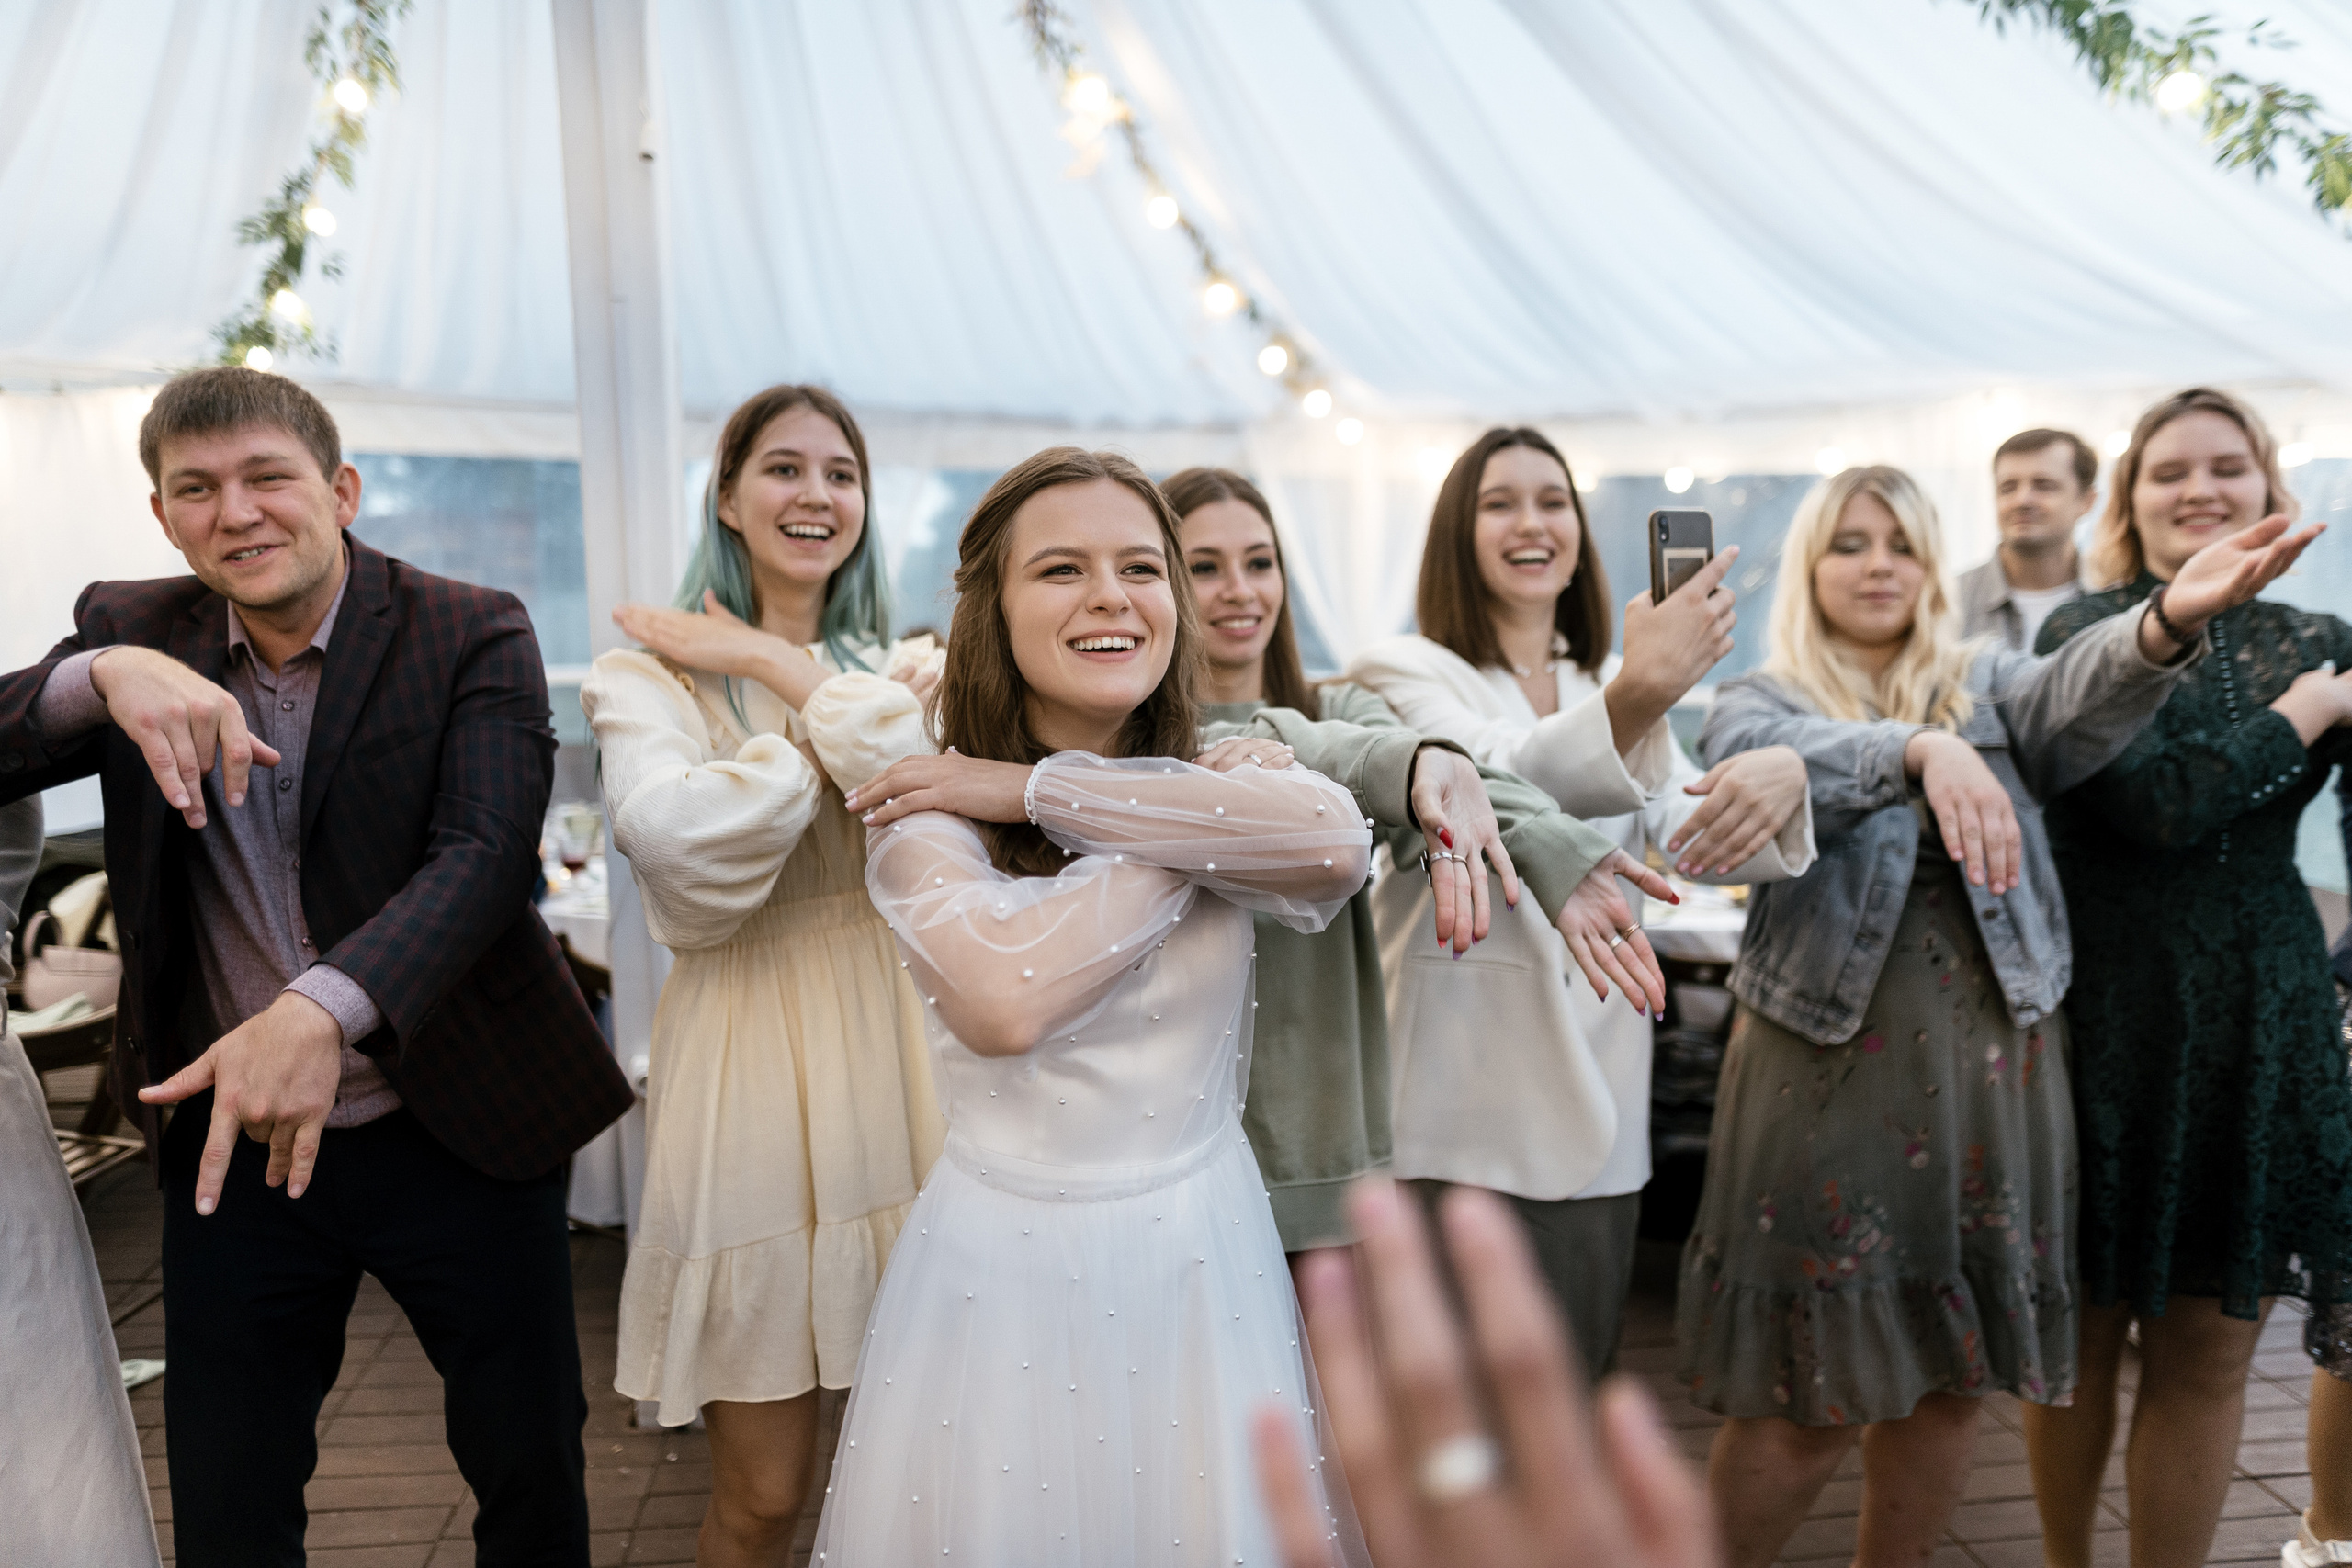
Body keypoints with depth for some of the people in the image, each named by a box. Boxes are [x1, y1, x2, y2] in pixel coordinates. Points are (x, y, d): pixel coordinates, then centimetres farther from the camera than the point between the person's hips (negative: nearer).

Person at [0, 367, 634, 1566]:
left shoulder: (474, 634, -11)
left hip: (460, 1136, -2)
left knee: (529, 1465, 12)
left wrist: (320, 1008, -40)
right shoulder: (132, 631, 1)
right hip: (230, 1139, 3)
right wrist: (100, 678, -32)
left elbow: (484, 856, -24)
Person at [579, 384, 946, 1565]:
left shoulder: (897, 665, 12)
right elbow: (675, 844, -20)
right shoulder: (648, 668, 0)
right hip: (749, 1058, -3)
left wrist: (770, 661, -11)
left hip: (893, 1055, 4)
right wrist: (837, 725, -10)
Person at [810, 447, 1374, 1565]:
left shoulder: (1235, 774, 1)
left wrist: (1044, 790, -20)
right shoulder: (921, 814, -8)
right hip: (1003, 1276, -2)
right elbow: (1004, 1001, -27)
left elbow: (1337, 845, -23)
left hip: (1202, 1269, 3)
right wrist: (1194, 832, -16)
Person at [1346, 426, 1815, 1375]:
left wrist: (1777, 780, -19)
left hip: (1595, 1113, 6)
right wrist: (1637, 696, -42)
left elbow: (1685, 842, 3)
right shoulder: (1405, 673, -2)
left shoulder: (1613, 682, 18)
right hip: (1465, 1119, -6)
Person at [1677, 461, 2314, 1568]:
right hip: (1834, 1061, -3)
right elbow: (1787, 766, -20)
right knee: (1814, 1400, 1)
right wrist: (1921, 751, -40)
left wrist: (2169, 624, -34)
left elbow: (2076, 697, -12)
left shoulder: (1988, 687, 12)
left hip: (1991, 1060, 4)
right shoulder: (1756, 705, 4)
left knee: (1952, 1382, 12)